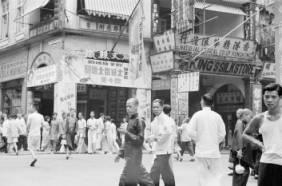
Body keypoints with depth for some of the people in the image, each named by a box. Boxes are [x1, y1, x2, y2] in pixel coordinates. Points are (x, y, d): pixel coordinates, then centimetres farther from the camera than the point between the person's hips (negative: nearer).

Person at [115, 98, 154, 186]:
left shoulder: (139, 121, -11)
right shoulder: (130, 120, 15)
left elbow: (140, 140, -17)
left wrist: (126, 132, -20)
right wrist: (120, 154, 19)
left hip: (134, 156, -8)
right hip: (129, 155, 8)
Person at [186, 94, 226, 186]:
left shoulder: (197, 115, -5)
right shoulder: (217, 116, -2)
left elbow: (190, 131, -9)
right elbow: (222, 133, -1)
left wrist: (198, 139, 7)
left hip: (201, 151, 0)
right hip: (214, 150, 0)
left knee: (203, 175, 9)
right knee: (215, 175, 6)